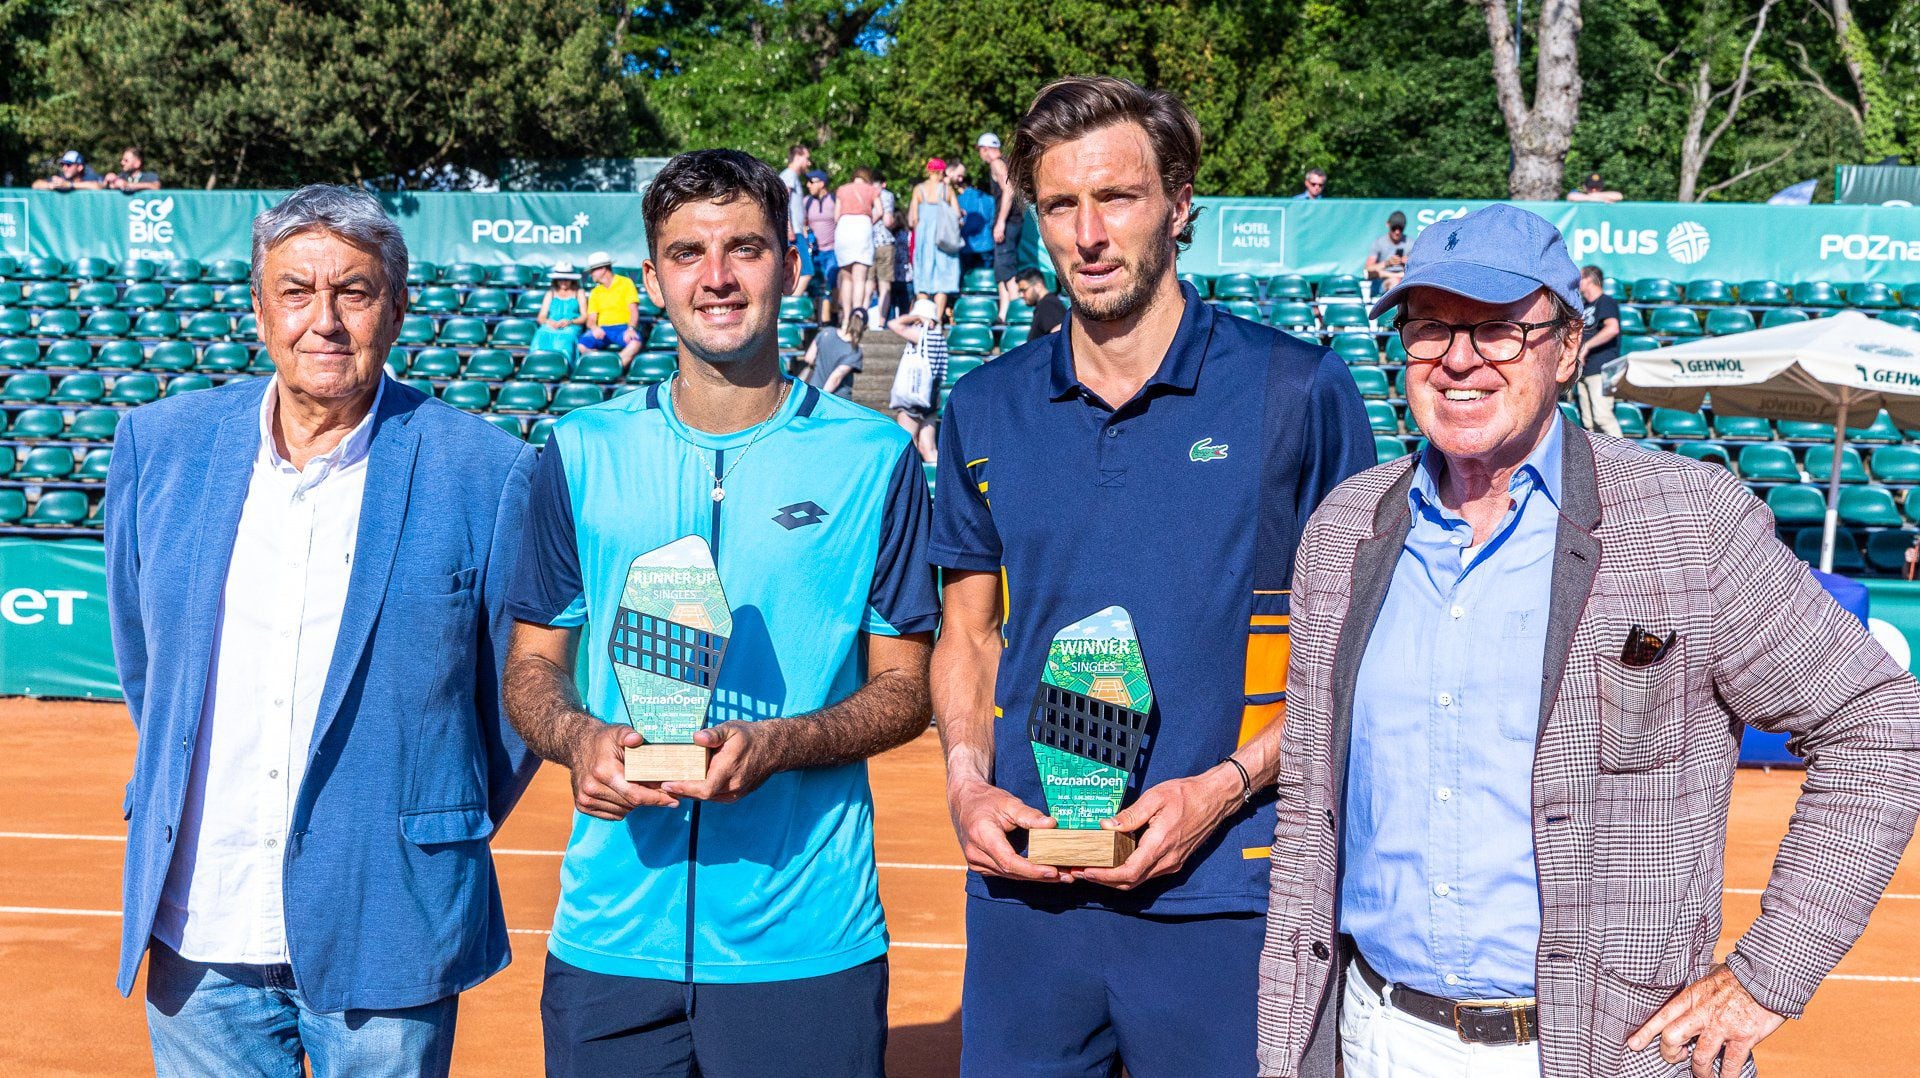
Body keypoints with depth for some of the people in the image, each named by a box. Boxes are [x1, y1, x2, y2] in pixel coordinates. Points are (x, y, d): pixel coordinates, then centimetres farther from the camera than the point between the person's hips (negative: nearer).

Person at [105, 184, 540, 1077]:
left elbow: (521, 694, 1)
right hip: (196, 931, 3)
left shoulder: (485, 474, -8)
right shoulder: (160, 445, 3)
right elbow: (140, 661, 16)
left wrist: (440, 843, 7)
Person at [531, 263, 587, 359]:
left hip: (571, 327, -2)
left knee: (565, 336, -40)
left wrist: (570, 321, -9)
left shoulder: (578, 293, 22)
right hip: (551, 326, 2)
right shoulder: (550, 294, 27)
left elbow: (584, 317, 11)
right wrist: (548, 322, -7)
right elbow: (540, 317, 17)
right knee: (542, 334, -36)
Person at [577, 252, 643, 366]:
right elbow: (590, 320, 13)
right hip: (602, 329, 4)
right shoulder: (595, 292, 20)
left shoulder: (625, 283, 8)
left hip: (623, 327, -3)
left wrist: (631, 329, -21)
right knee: (581, 343, -28)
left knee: (635, 341, -38)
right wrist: (594, 328, -12)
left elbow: (633, 310, -2)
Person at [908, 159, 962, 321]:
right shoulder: (947, 188, 0)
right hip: (944, 238, -1)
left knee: (923, 276, 6)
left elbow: (913, 218, -1)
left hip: (923, 234, 1)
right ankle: (938, 318, -5)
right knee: (942, 277, 2)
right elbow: (957, 214, -3)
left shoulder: (919, 189, 1)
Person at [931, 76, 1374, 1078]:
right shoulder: (985, 409, 6)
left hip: (1219, 896, -3)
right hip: (1022, 888, 3)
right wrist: (968, 785, -2)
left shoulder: (1298, 390, -5)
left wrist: (1227, 786, -13)